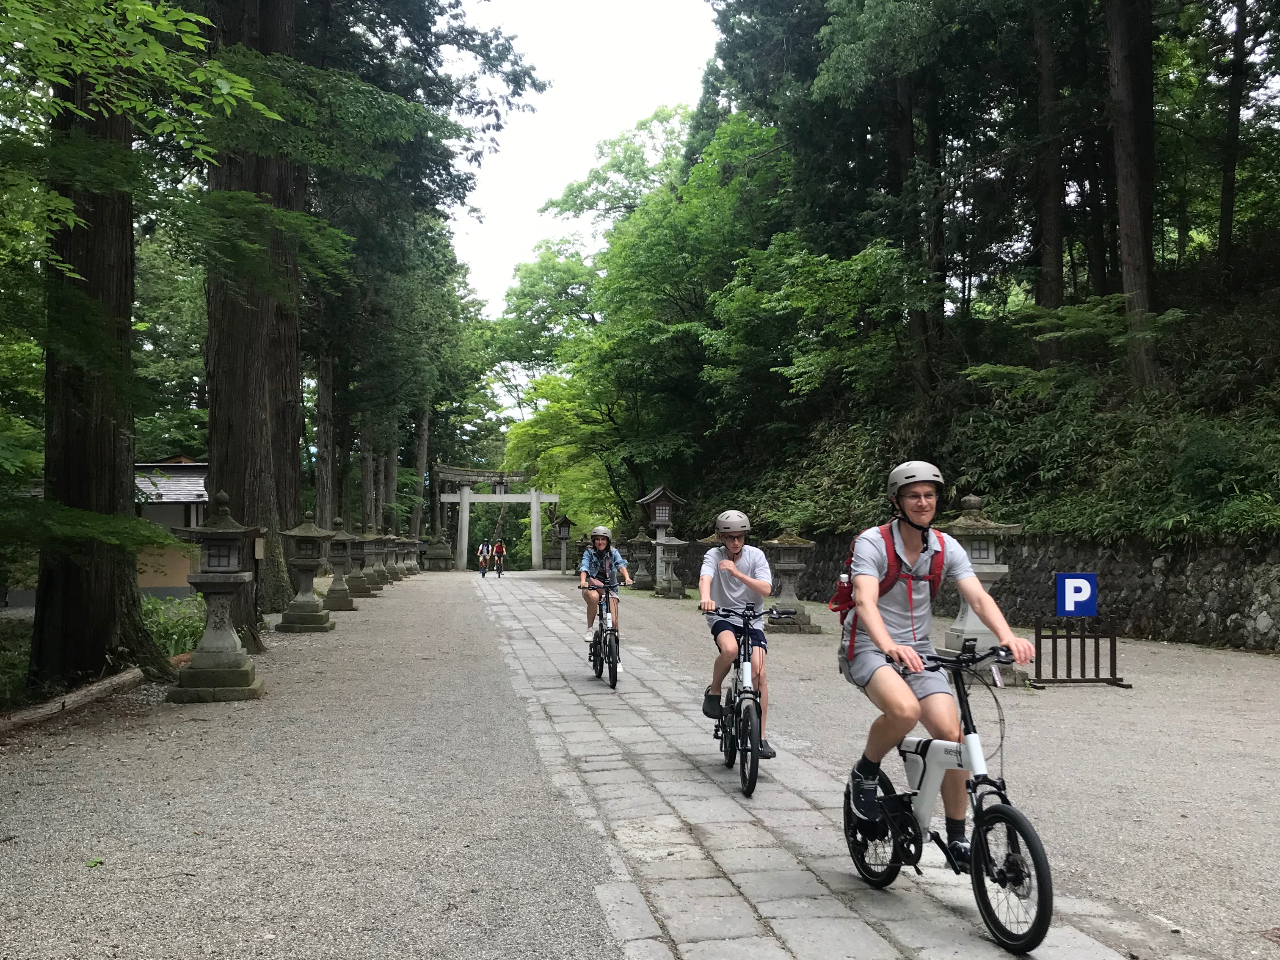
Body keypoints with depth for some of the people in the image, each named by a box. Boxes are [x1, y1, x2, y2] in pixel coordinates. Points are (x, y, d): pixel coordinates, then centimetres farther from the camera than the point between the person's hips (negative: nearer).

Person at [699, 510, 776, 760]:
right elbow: (704, 579, -27)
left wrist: (737, 573, -26)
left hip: (752, 618, 2)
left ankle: (760, 737, -5)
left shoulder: (755, 555, -4)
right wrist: (705, 598, -50)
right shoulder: (714, 555, -7)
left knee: (758, 672, -16)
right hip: (722, 617, -1)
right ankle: (714, 691, -5)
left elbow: (766, 589, -15)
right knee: (730, 649, -36)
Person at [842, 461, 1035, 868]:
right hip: (868, 649, -5)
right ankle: (864, 775, -4)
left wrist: (1008, 637, -32)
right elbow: (865, 602, -30)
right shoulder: (872, 543, -15)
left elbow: (978, 598, -12)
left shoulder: (947, 548, 0)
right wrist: (890, 646, -49)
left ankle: (957, 838, 6)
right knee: (904, 709, -34)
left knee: (951, 733, -12)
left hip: (918, 651, 5)